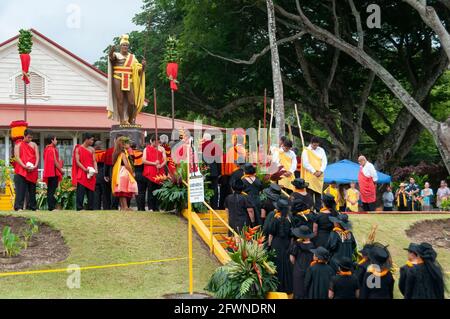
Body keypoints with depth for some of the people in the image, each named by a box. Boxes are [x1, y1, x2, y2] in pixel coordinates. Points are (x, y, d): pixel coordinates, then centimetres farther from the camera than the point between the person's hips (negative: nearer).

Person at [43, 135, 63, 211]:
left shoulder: (47, 149, 15)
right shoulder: (52, 149, -13)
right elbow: (55, 162, -15)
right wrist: (61, 170, -7)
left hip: (49, 172, 10)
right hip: (53, 172, -10)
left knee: (50, 190, 11)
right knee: (52, 190, -8)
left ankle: (51, 206, 13)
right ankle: (51, 207, -8)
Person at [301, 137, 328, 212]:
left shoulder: (321, 150, 10)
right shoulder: (306, 151, -1)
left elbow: (324, 161, 7)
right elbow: (305, 163, -8)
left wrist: (320, 171, -8)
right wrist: (314, 171, -13)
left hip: (319, 175, 4)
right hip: (310, 175, -3)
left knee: (318, 193, 3)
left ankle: (318, 210, 5)